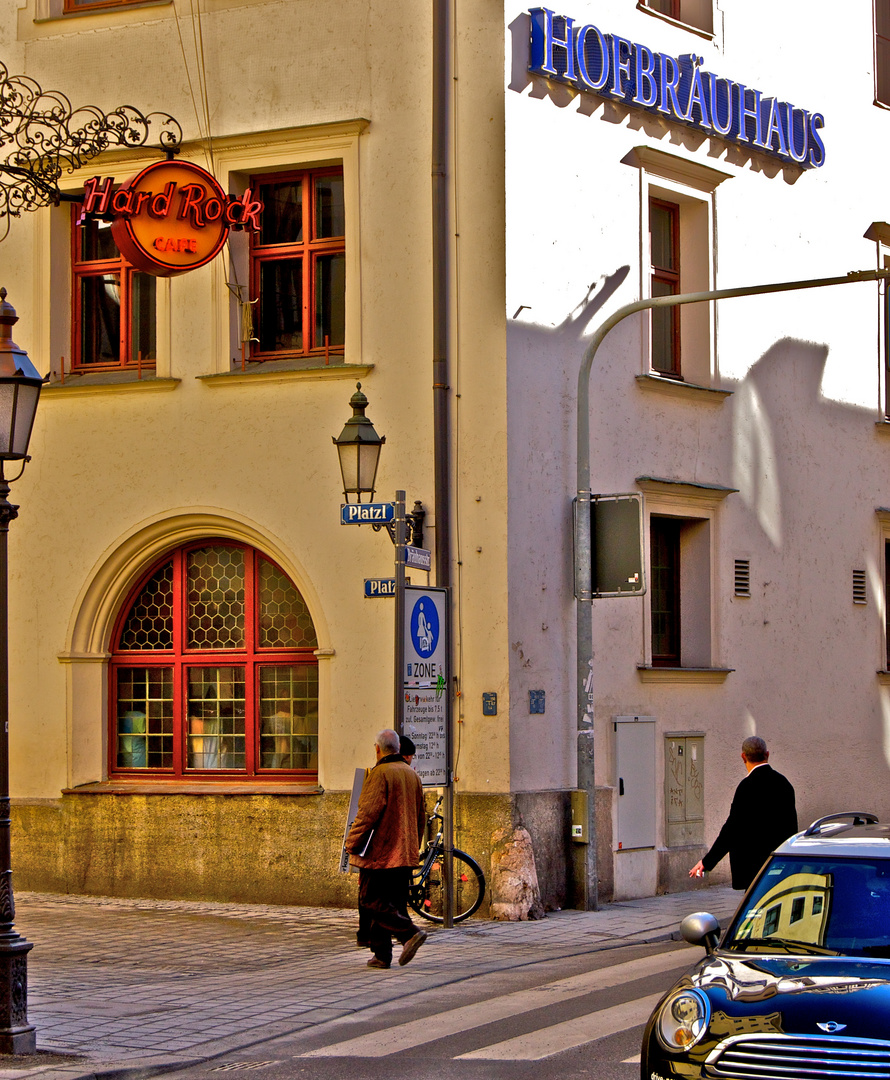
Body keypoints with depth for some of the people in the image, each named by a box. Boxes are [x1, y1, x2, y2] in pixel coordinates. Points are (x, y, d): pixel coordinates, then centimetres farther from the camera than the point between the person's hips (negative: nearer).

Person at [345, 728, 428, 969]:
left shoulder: (380, 773, -12)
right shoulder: (412, 775, 12)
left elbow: (368, 813, -18)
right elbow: (421, 816, 19)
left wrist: (352, 843, -9)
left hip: (379, 853, -8)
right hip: (405, 855, 8)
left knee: (371, 900, -2)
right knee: (394, 902, 9)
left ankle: (410, 933, -16)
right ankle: (381, 955, 7)